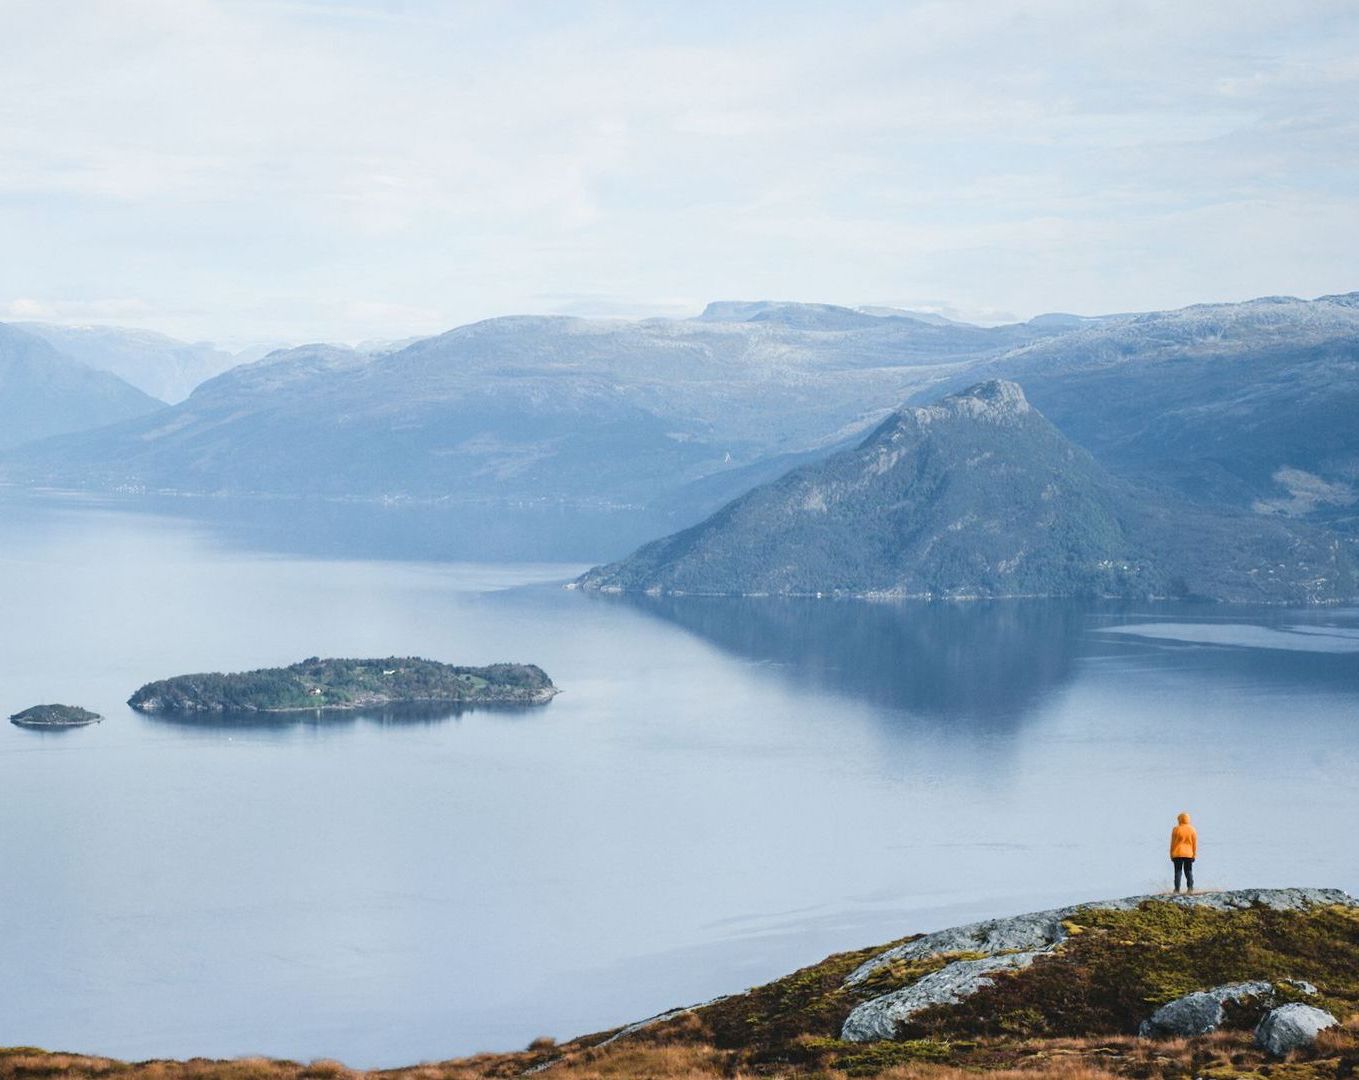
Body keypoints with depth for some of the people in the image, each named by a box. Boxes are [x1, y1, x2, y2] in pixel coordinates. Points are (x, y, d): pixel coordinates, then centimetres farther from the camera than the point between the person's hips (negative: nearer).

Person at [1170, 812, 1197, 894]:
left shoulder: (1176, 829, -5)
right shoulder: (1192, 829, 1)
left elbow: (1172, 843, -2)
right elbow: (1195, 843, 2)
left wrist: (1171, 854, 5)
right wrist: (1194, 854, 8)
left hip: (1177, 854, -2)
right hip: (1189, 854, 2)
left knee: (1178, 871, 2)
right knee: (1189, 871, 9)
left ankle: (1177, 888, -2)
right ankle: (1190, 888, 0)